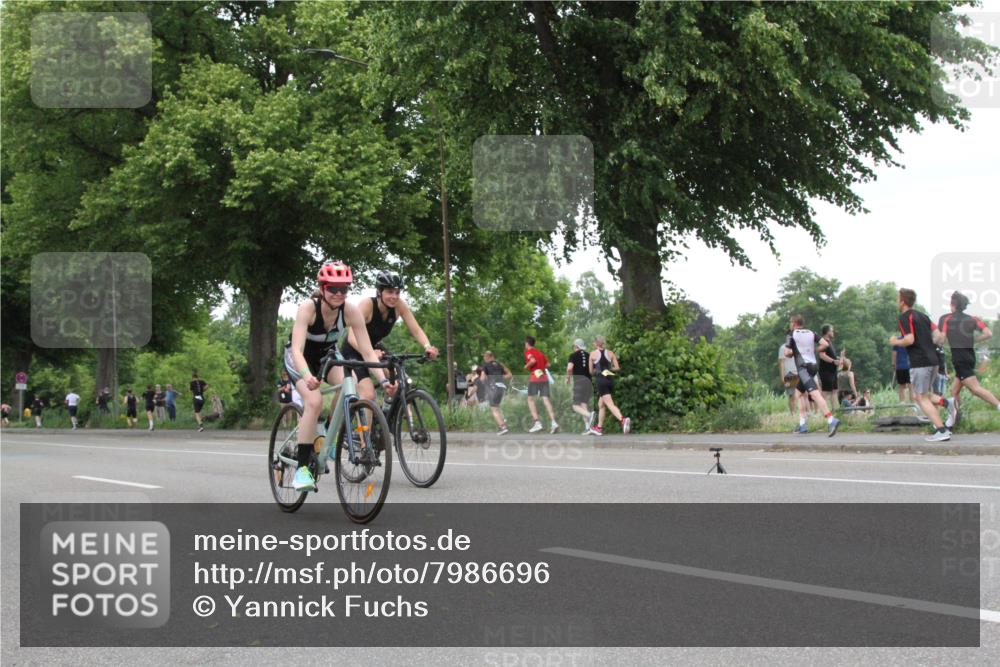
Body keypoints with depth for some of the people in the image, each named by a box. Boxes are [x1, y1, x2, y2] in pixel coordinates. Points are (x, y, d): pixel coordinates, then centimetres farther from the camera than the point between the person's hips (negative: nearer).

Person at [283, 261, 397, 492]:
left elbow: (367, 352, -25)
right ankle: (301, 468, -23)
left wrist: (383, 380, -40)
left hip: (327, 354, 3)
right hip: (300, 358, -3)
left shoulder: (351, 311, -25)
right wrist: (307, 376, -61)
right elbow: (297, 349, -42)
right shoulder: (308, 307, -33)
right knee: (314, 401, -28)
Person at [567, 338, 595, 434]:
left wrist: (567, 378, 3)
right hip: (589, 381, 5)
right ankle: (587, 427, -5)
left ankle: (590, 415, -34)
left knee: (576, 406, -5)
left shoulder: (573, 355, 0)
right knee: (584, 404, 8)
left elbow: (569, 368, -13)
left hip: (579, 381, -5)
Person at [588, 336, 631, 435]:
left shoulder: (593, 354, 1)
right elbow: (617, 368, 5)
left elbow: (591, 371, 4)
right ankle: (599, 428, 26)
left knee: (610, 404, -16)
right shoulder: (610, 353, 9)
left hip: (601, 380, -6)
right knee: (601, 405, 20)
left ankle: (623, 420, -40)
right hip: (610, 380, 6)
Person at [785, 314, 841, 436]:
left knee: (814, 393, -22)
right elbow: (825, 344, 3)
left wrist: (792, 353, 16)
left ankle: (831, 420, -41)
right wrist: (814, 351, 17)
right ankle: (802, 425, 19)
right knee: (799, 392, 24)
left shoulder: (792, 335, -1)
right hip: (813, 365, 8)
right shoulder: (811, 333, 14)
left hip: (802, 367, -8)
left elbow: (787, 353, -6)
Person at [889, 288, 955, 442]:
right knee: (919, 396, 19)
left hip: (919, 362, -8)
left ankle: (942, 431, -12)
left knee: (922, 399, -3)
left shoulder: (904, 317, -8)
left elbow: (909, 339, -20)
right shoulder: (922, 315, 17)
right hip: (933, 360, 8)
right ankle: (946, 402, -2)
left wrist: (895, 342, -3)